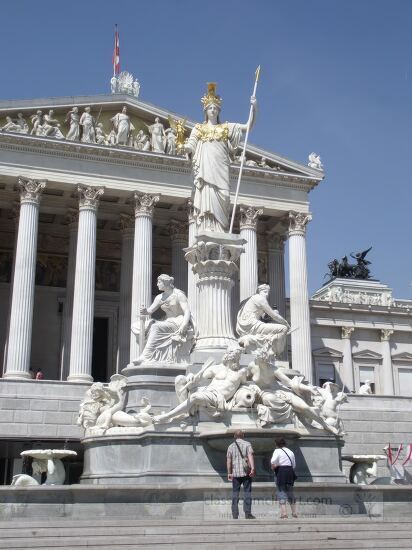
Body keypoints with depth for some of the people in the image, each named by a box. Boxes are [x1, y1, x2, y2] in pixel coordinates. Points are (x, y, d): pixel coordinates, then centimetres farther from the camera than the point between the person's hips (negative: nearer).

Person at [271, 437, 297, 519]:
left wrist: (273, 468, 0)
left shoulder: (277, 451, -3)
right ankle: (294, 512, 21)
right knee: (290, 492, 17)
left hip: (281, 472, -6)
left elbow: (273, 462, -18)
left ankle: (284, 513, -12)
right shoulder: (291, 452, 17)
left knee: (281, 492, -4)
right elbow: (294, 465, 17)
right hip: (290, 472, 6)